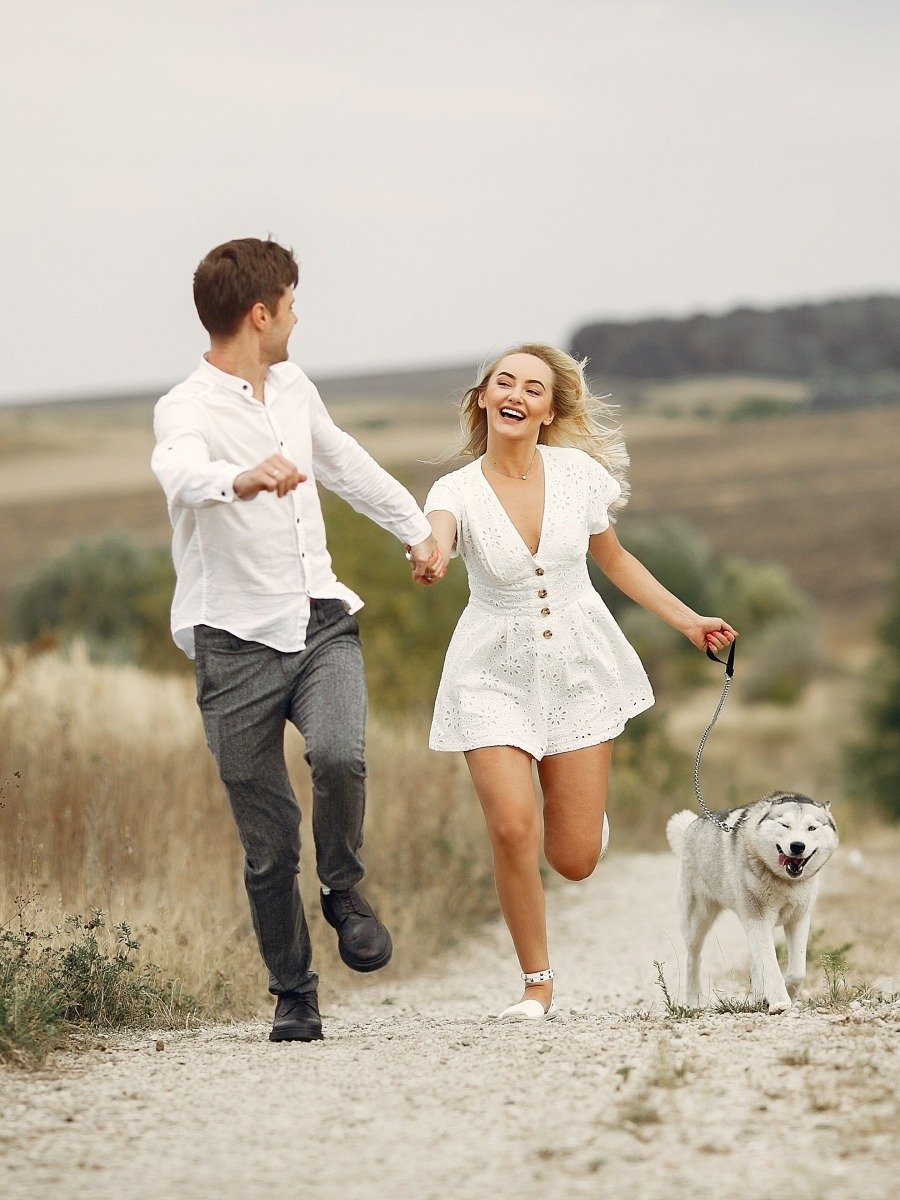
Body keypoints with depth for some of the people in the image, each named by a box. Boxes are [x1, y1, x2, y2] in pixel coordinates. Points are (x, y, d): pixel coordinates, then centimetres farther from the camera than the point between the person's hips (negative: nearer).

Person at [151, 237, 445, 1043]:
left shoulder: (293, 389, 10)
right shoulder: (188, 409, -12)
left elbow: (347, 464, 29)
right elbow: (181, 471, -36)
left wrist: (418, 529, 40)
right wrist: (242, 479, -58)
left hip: (320, 621, 4)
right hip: (237, 641, -4)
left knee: (339, 755, -26)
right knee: (268, 845, -1)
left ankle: (345, 890, 0)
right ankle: (294, 997, 15)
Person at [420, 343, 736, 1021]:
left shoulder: (579, 473, -5)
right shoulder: (458, 492, -10)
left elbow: (613, 559, 12)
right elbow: (436, 541, -33)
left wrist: (687, 621, 11)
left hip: (579, 666, 1)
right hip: (495, 674, -1)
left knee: (575, 860, 0)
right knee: (513, 828, -19)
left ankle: (584, 804, 40)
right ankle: (537, 984, 2)